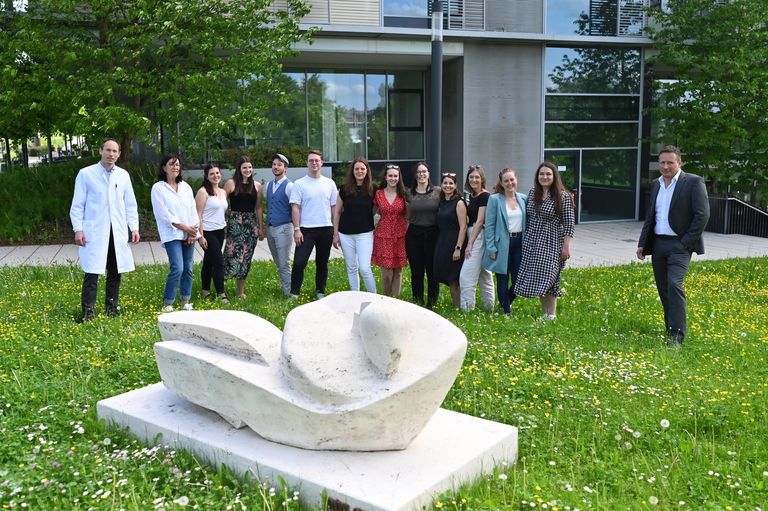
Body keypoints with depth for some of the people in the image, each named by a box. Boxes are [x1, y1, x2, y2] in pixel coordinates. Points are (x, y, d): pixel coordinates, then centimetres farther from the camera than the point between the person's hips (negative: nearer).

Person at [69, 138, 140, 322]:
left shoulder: (123, 175, 10)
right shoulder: (86, 174, 0)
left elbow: (130, 204, 14)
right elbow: (77, 205, 0)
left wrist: (134, 227, 6)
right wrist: (78, 229, -7)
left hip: (118, 232, 4)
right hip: (94, 233, -4)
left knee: (115, 272, 9)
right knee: (92, 273, -6)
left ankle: (112, 309, 21)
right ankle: (88, 312, 1)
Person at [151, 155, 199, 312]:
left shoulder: (186, 187, 14)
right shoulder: (158, 188, -2)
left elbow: (193, 210, 10)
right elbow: (164, 214, -8)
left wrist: (193, 232, -2)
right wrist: (185, 228, -11)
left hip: (189, 235, 5)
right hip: (172, 234, -5)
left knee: (188, 268, 5)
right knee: (177, 268, -15)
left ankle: (186, 302, 17)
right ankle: (167, 304, -4)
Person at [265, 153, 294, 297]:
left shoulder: (289, 186, -10)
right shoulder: (268, 185, 12)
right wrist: (264, 227, 16)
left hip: (283, 228, -7)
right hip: (270, 228, 7)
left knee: (284, 264, -6)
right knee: (278, 263, 14)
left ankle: (288, 293, 1)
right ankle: (284, 288, 24)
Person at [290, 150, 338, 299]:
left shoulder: (330, 183, 7)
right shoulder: (299, 184, -1)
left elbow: (334, 207, 10)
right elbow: (295, 207, -4)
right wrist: (296, 229, -11)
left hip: (326, 229, 3)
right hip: (306, 229, -3)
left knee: (322, 263, 12)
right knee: (299, 262, -7)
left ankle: (320, 292, 25)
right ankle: (294, 293, 6)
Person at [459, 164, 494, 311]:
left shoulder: (485, 196, -11)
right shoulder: (470, 196, 15)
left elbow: (480, 221, -14)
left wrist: (470, 244, -15)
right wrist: (469, 242, 10)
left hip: (479, 237, -9)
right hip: (472, 235, 9)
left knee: (466, 276, -12)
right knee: (484, 274, 15)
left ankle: (466, 309, -8)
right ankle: (489, 307, 23)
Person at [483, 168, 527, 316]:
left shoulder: (523, 199, 7)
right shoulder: (494, 199, -5)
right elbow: (489, 225, -6)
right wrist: (491, 248, -11)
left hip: (519, 243, 4)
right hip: (502, 244, -3)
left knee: (519, 279, 6)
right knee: (503, 280, 4)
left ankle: (507, 301, 35)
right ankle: (506, 311, 20)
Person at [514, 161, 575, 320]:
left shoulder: (563, 196, -7)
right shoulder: (532, 193, 8)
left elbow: (568, 224, -8)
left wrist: (566, 246, -12)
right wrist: (525, 240, 15)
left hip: (551, 244, -5)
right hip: (532, 243, 5)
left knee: (547, 280, -9)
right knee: (538, 281, 7)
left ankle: (551, 315, 0)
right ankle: (545, 313, 17)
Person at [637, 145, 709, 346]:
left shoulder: (693, 182, -6)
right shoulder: (656, 184, 14)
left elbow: (702, 215, -11)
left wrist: (687, 243, -14)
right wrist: (642, 244, 12)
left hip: (679, 244, -7)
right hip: (658, 244, 7)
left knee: (674, 285, -18)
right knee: (663, 289, 10)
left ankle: (677, 335, -13)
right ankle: (671, 329, 22)